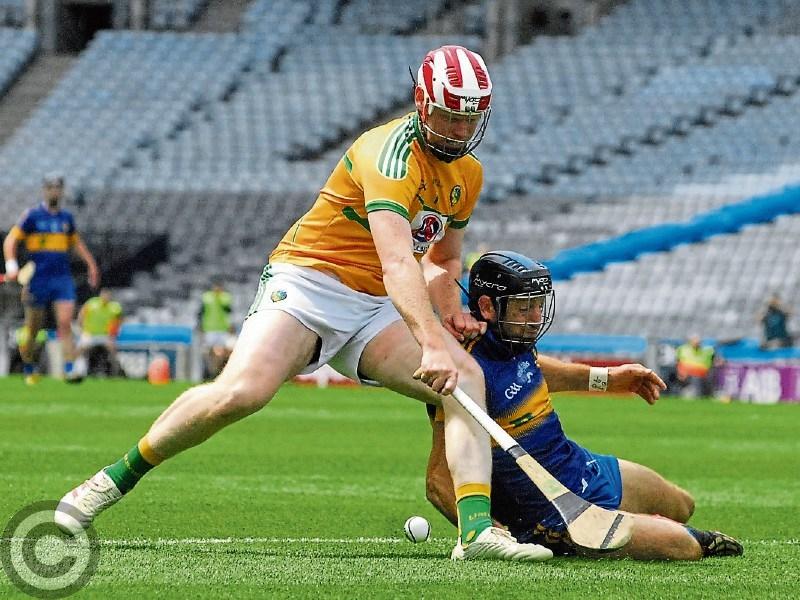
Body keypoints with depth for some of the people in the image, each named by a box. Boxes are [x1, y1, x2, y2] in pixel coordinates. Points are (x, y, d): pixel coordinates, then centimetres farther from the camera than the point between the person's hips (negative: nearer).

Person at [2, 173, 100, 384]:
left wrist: (91, 265, 24)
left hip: (62, 278, 3)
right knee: (32, 328, 4)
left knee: (65, 323, -12)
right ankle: (29, 368, 25)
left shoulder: (66, 218, 11)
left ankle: (69, 369, -18)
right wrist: (11, 265, -19)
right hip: (38, 278, -3)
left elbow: (76, 242, 27)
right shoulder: (32, 216, -2)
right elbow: (10, 240, -5)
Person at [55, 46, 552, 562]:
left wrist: (449, 311, 5)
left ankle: (477, 529, -25)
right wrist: (431, 345, -45)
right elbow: (396, 264, -33)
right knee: (241, 392, -29)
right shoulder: (392, 152, -19)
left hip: (376, 308, 8)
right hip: (309, 281, -8)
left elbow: (443, 260, 28)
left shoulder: (468, 175, 10)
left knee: (467, 379, -16)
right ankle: (113, 481, -11)